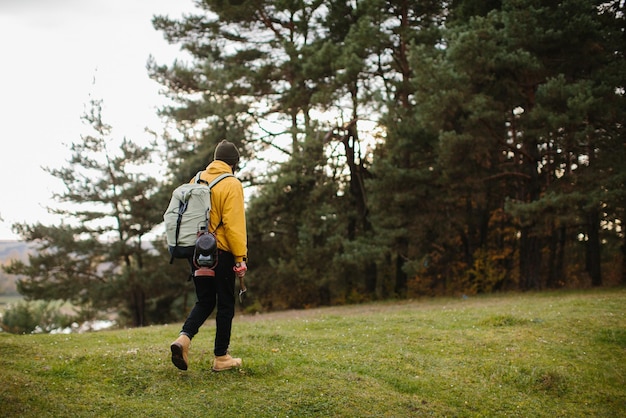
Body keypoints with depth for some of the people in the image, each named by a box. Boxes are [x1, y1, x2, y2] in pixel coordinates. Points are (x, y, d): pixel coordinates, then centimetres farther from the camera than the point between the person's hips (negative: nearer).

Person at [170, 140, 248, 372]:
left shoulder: (196, 180, 9)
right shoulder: (232, 184, -10)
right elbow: (234, 224, -16)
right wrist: (240, 258, -13)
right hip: (221, 252, -6)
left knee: (204, 301, 16)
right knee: (225, 304, 7)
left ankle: (184, 337, -7)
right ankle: (221, 357, 13)